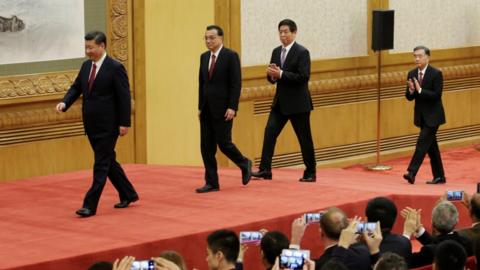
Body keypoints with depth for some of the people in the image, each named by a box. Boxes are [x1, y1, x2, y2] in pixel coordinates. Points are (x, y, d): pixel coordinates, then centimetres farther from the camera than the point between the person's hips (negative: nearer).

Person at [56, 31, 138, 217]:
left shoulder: (115, 68, -12)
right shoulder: (86, 66, 9)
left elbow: (124, 96, -12)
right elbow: (76, 87, 12)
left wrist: (124, 123, -15)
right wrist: (64, 103, -7)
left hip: (108, 126, -8)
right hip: (91, 125, 8)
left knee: (101, 165, -5)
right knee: (108, 162, 16)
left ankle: (90, 205, -5)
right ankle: (128, 195, 30)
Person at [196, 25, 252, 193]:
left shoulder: (231, 56, -7)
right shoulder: (204, 57, 12)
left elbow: (236, 84, -11)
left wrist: (232, 107, -17)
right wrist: (200, 106, 11)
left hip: (223, 109, -6)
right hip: (207, 109, 6)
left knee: (223, 143, -6)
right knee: (206, 146, 3)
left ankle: (244, 164, 21)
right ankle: (211, 183, 7)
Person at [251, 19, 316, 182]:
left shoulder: (302, 52, -10)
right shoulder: (276, 52, 11)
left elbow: (303, 77, -19)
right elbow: (272, 78, 15)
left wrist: (280, 74, -23)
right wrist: (271, 75, -10)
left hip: (297, 103, -6)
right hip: (280, 102, 6)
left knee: (304, 138, 3)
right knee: (269, 133, -7)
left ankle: (310, 173, 14)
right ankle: (265, 169, -8)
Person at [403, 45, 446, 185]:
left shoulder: (436, 74, -12)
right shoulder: (412, 74, 5)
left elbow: (437, 95, -19)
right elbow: (409, 97, 6)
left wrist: (420, 90, -25)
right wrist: (411, 90, -17)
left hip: (433, 116, -6)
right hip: (421, 115, 6)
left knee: (423, 142, -15)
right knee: (431, 146, 11)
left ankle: (411, 172, -20)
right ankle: (439, 176, 18)